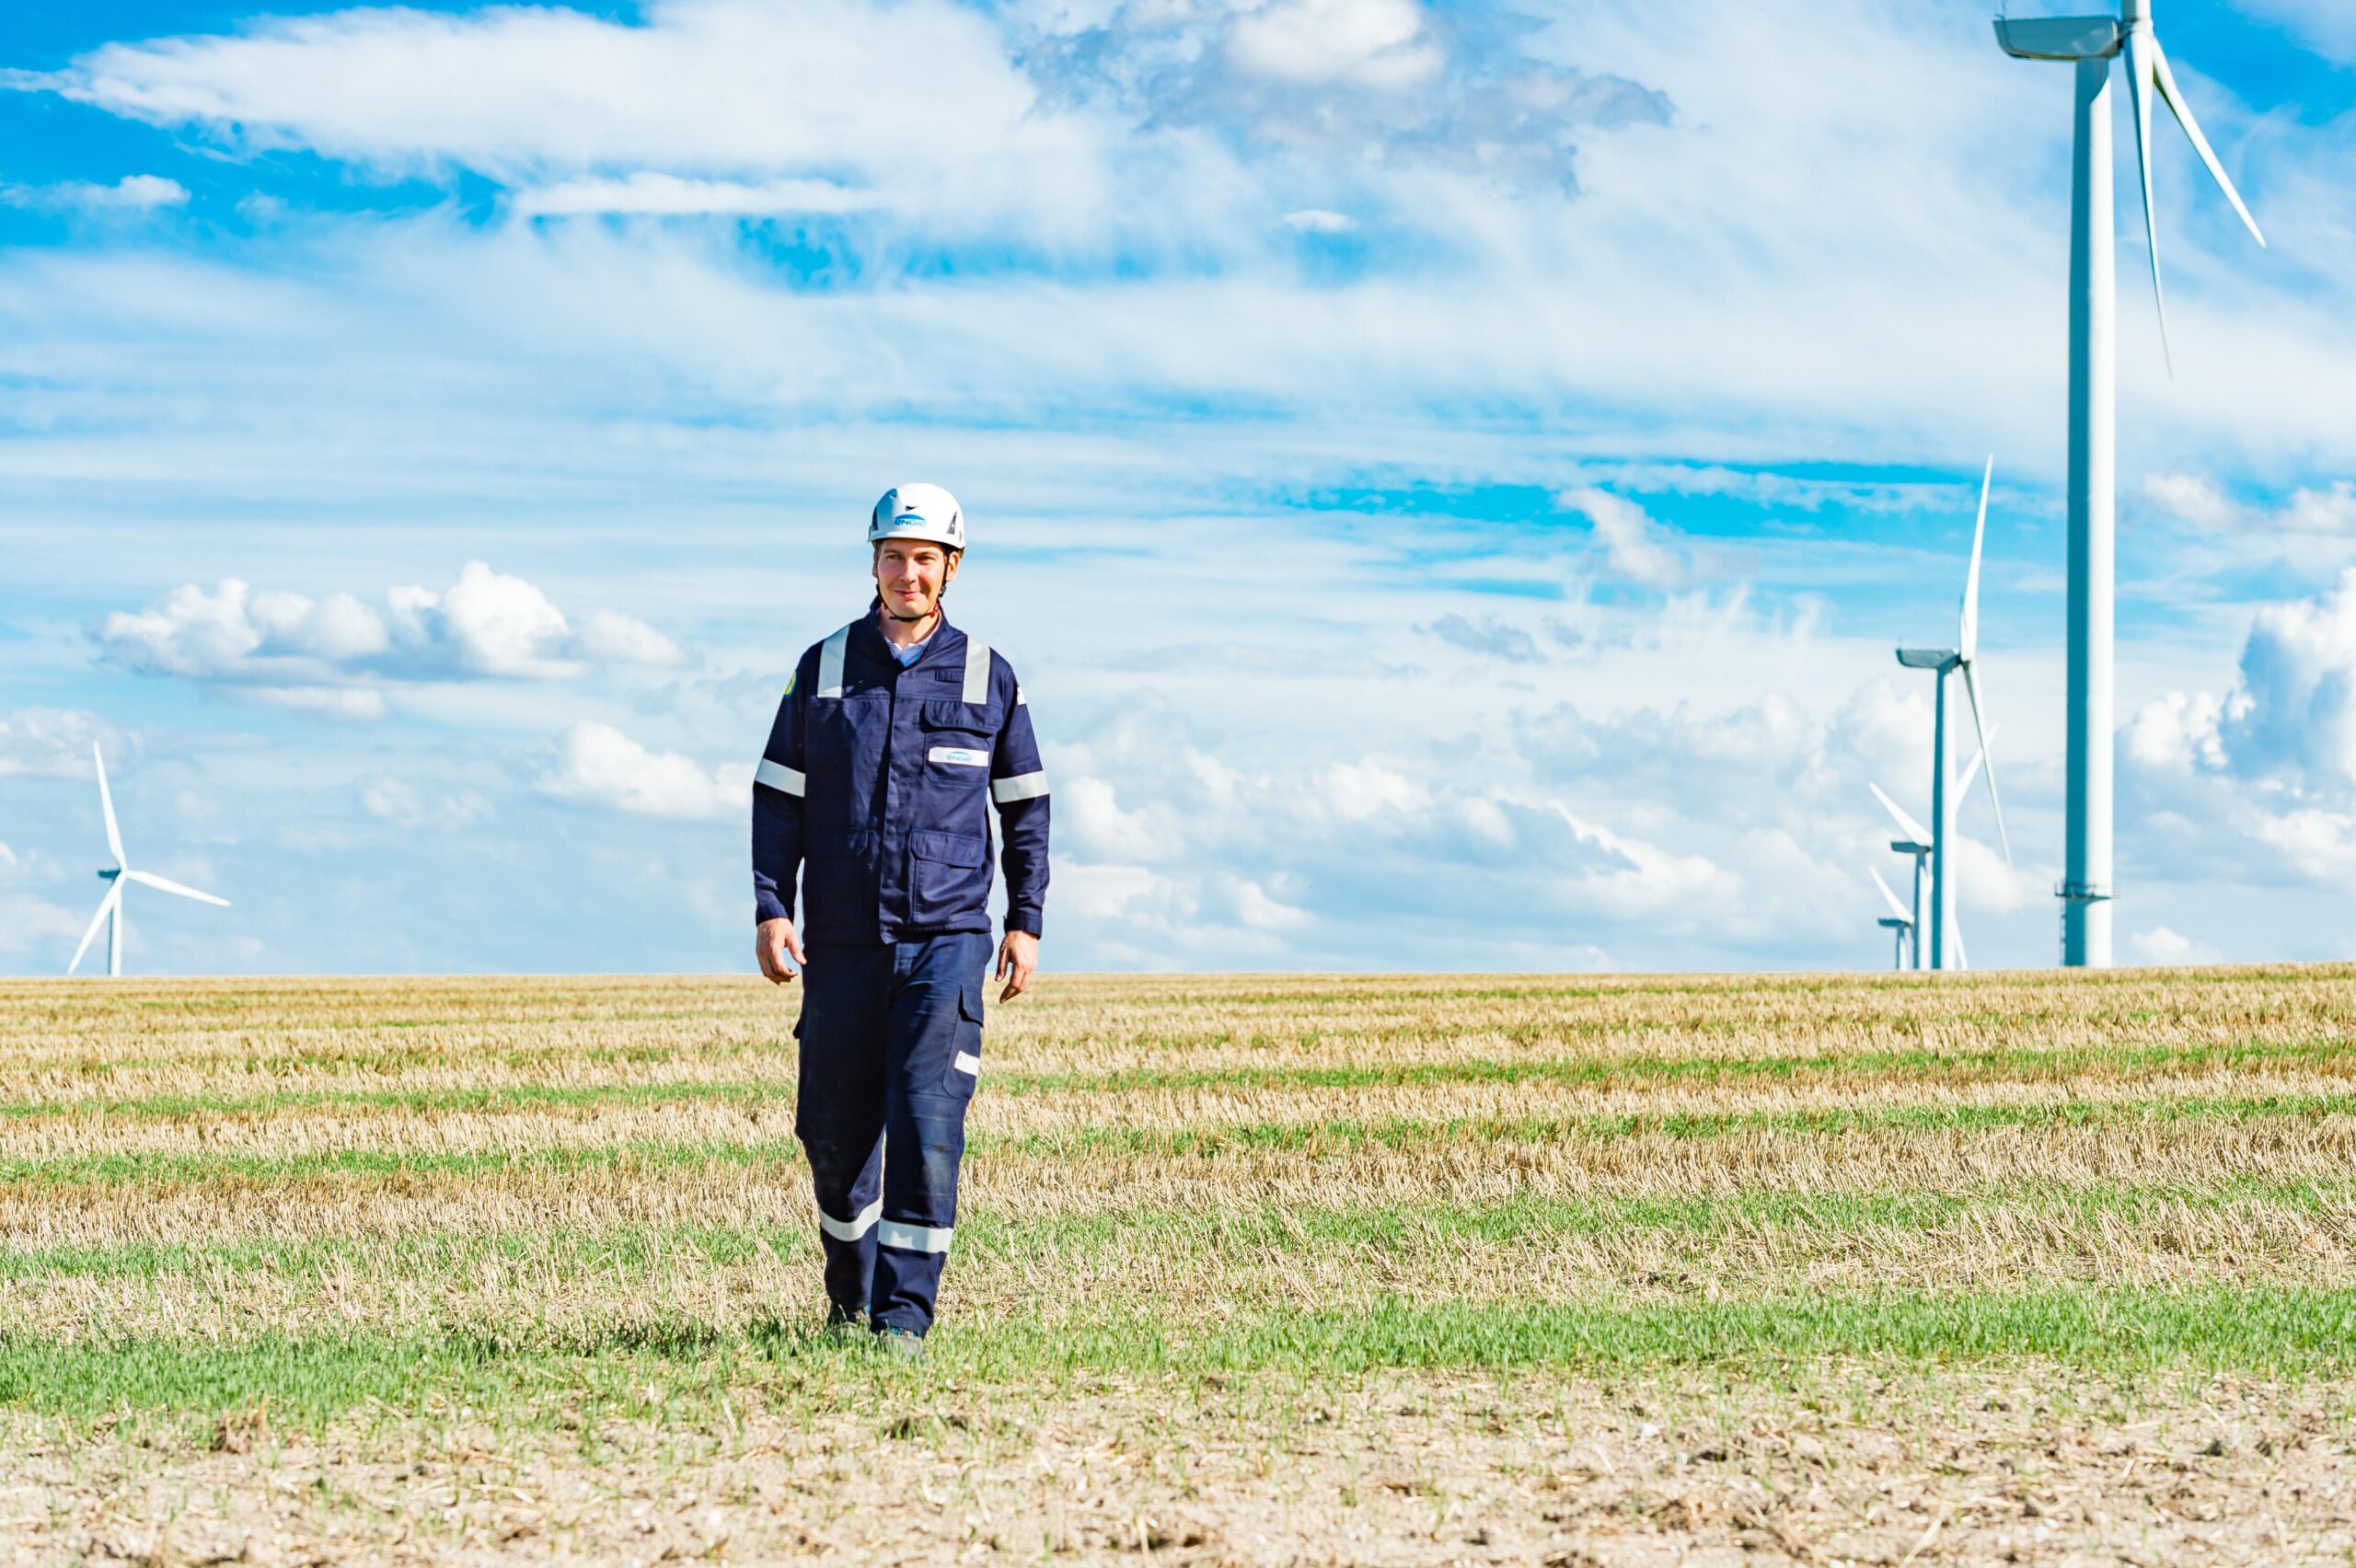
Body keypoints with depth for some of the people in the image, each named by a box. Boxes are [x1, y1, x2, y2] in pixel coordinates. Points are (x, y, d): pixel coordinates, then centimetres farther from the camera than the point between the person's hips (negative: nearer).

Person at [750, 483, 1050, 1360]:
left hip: (947, 938, -2)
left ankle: (904, 1319, -9)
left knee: (928, 1129, -13)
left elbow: (1026, 805, 12)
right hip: (841, 944, 2)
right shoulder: (824, 669, 7)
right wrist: (771, 909, -1)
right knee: (835, 1134, 6)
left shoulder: (988, 677, 6)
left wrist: (1026, 923, 5)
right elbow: (778, 797, 9)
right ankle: (849, 1299, 26)